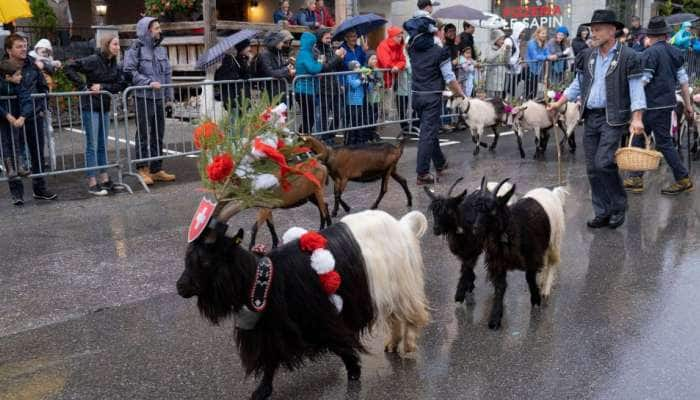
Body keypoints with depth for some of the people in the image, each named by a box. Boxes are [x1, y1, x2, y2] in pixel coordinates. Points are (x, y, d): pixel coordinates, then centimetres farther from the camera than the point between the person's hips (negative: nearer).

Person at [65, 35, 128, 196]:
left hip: (104, 107, 7)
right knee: (92, 145, -4)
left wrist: (102, 87, -14)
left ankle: (104, 179, 21)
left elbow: (121, 85, 0)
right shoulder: (93, 61, -12)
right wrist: (83, 87, -17)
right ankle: (92, 184, 0)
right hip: (90, 106, -7)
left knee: (103, 145, 13)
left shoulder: (115, 66, 7)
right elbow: (70, 68, -16)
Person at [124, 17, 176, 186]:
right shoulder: (135, 49, -6)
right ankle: (143, 169, 4)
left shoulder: (161, 49, 15)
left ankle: (157, 169, 18)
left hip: (159, 98, 7)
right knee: (144, 134, -4)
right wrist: (148, 82, -22)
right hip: (143, 98, -7)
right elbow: (130, 72, -15)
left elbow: (167, 72, 18)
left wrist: (169, 95, 13)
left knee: (158, 134, 11)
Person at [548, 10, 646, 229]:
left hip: (613, 119, -6)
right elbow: (577, 84, 19)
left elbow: (636, 89, -9)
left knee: (603, 163, -16)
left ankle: (619, 206, 5)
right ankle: (602, 213, 16)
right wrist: (559, 103, 10)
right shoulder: (587, 56, 9)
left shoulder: (627, 57, -7)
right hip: (590, 118, 6)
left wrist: (637, 118, -18)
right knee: (592, 168, 6)